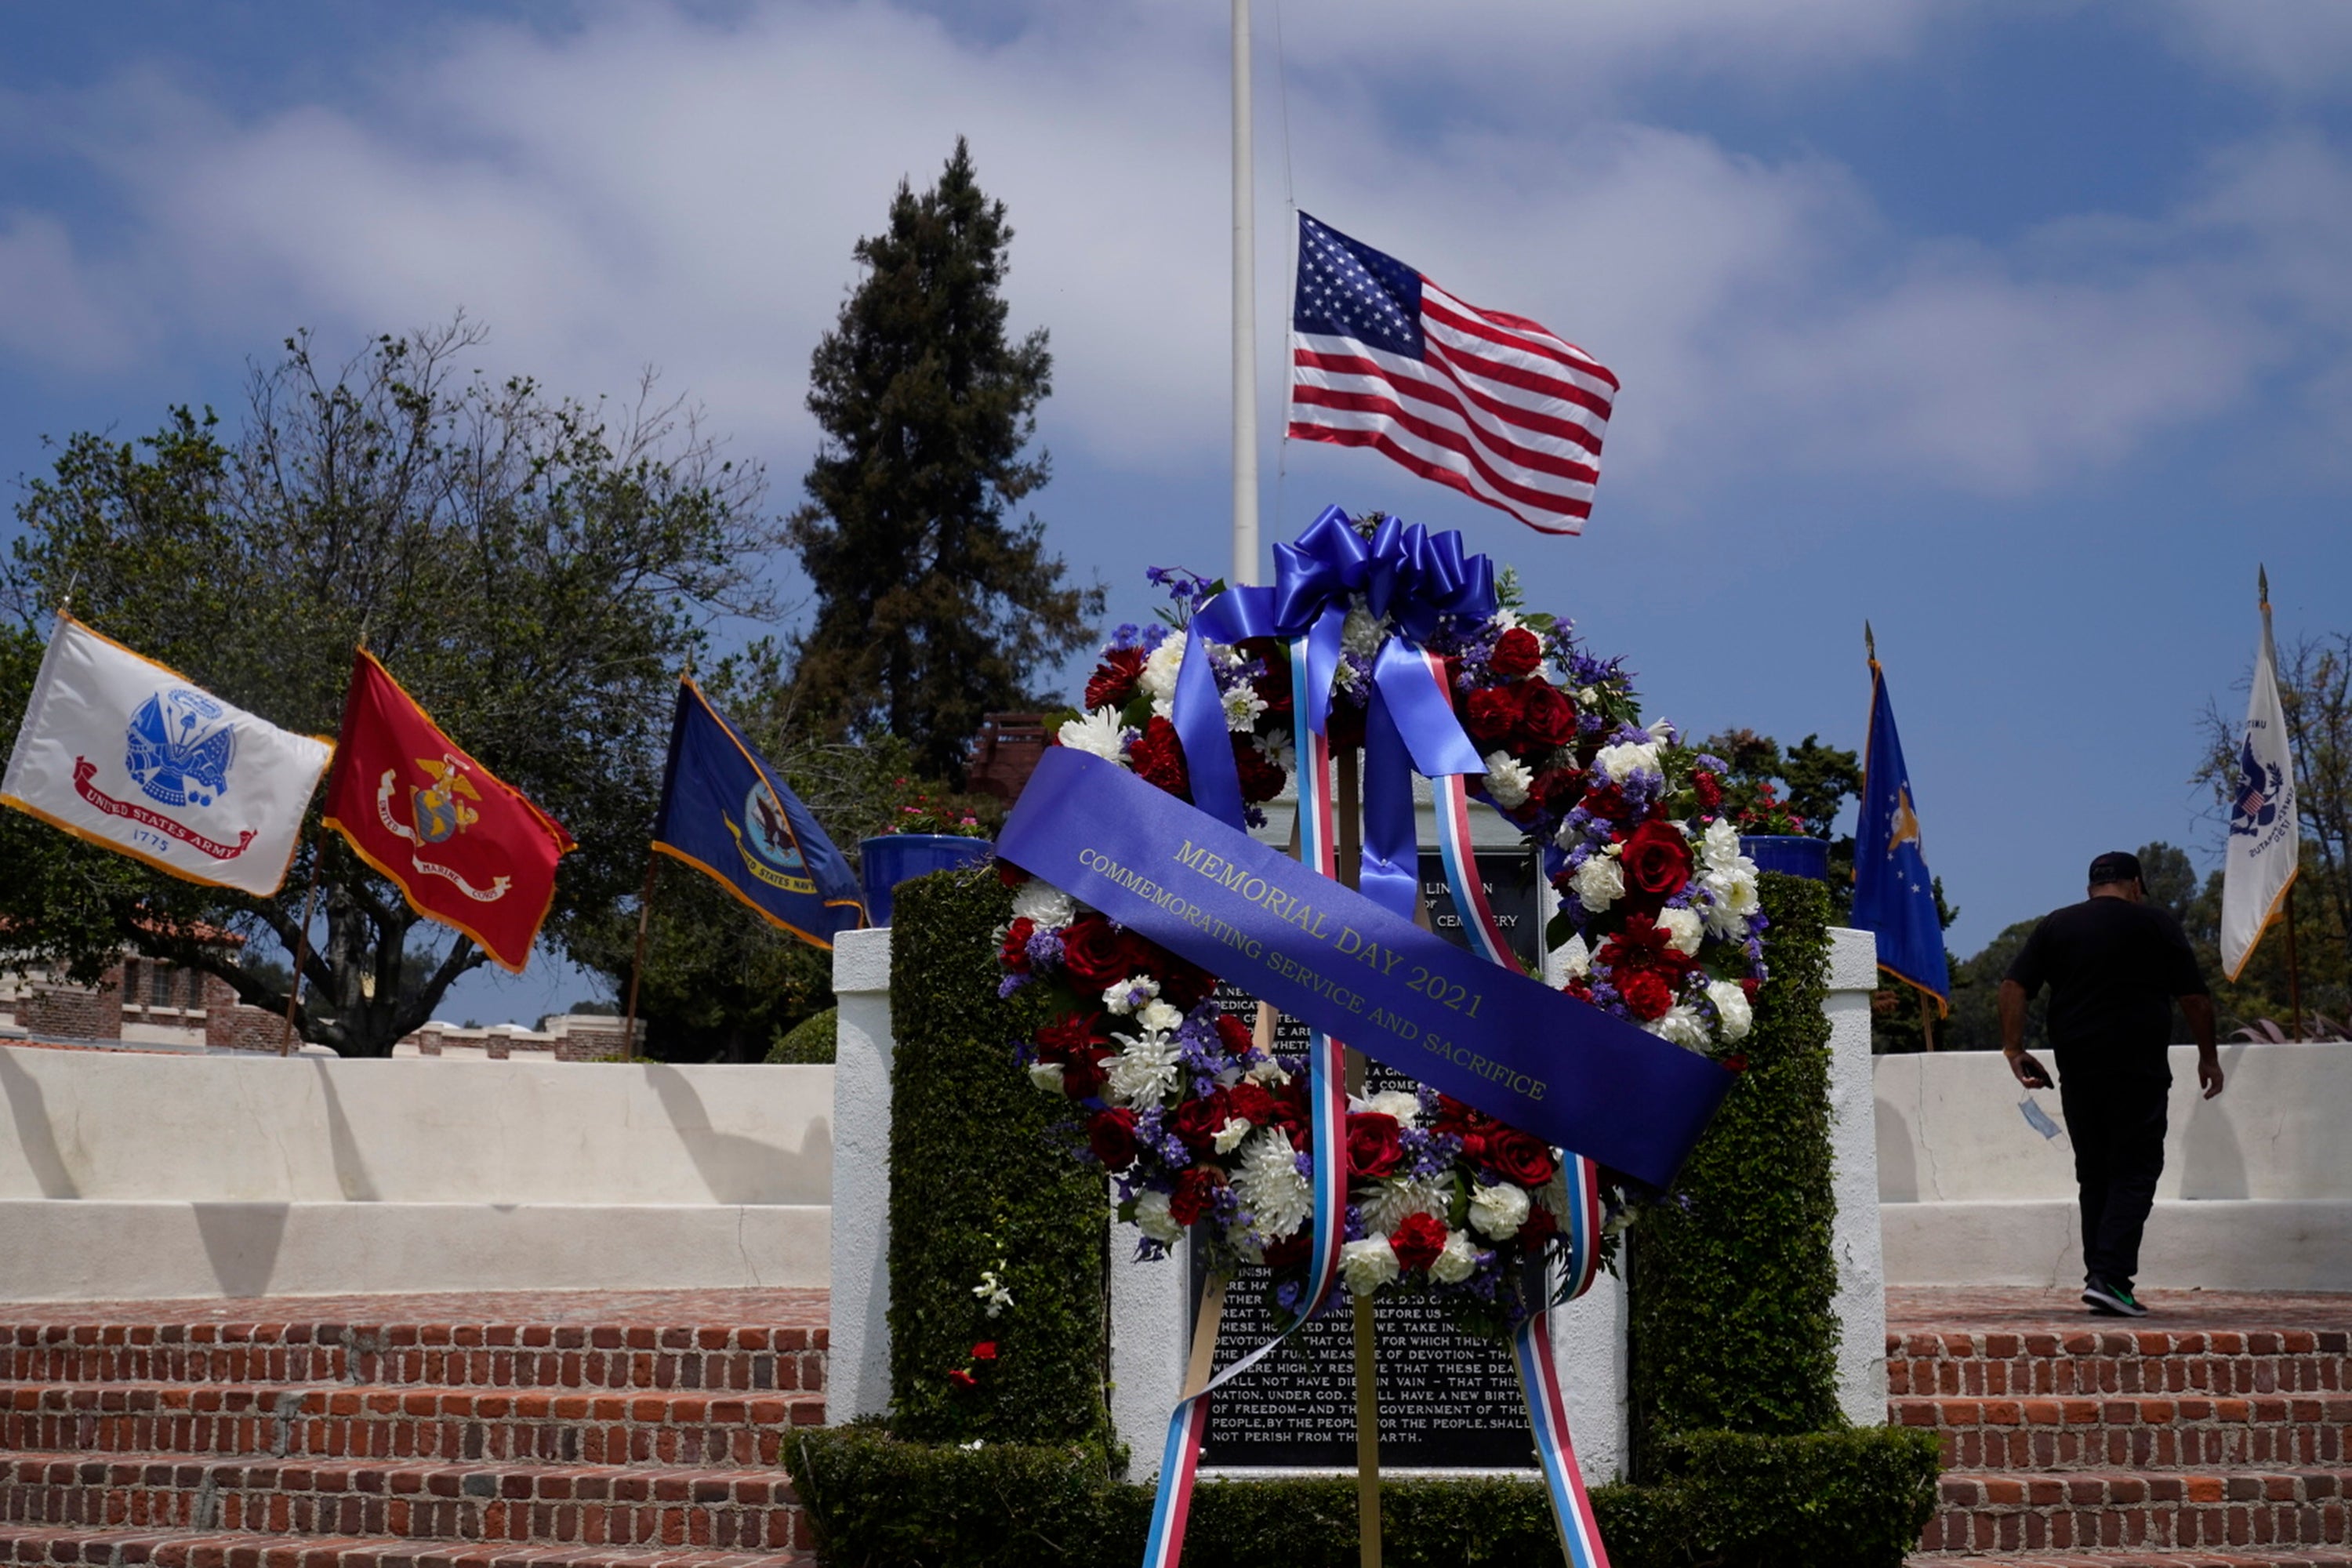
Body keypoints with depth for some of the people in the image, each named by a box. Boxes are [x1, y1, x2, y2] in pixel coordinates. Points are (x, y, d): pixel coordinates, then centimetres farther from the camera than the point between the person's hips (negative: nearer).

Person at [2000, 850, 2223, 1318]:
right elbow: (2195, 998, 2)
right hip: (2140, 1069, -4)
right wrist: (2208, 1058, 11)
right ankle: (2110, 1276, -15)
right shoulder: (2157, 923, 4)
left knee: (2094, 1177, 12)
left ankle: (2099, 1277, 11)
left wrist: (2014, 1050, 6)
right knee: (2134, 1174, -3)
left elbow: (2013, 987, 4)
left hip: (2077, 1071, 4)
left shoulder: (2056, 925, 12)